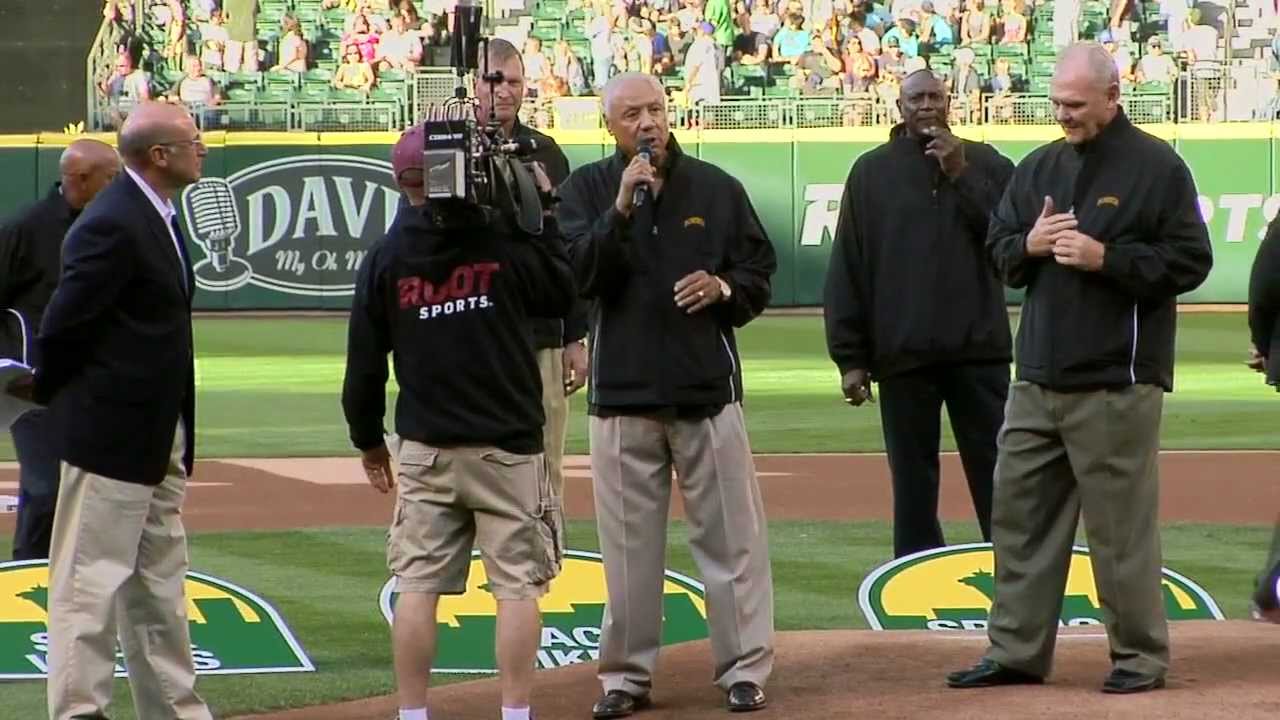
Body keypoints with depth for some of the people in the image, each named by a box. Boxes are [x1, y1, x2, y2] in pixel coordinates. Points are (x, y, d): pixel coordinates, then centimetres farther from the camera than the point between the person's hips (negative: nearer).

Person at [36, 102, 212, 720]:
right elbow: (61, 325, -20)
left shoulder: (157, 216, 12)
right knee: (91, 581, -3)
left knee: (159, 584, 17)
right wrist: (55, 395, -4)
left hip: (159, 438, 10)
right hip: (111, 436, -10)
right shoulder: (112, 224, -20)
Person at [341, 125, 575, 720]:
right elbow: (562, 294, 8)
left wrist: (368, 439, 15)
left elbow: (364, 360, 3)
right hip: (507, 444, -2)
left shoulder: (387, 257, -2)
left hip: (425, 448, 2)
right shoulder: (504, 241, -9)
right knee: (517, 581, 2)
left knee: (417, 584, 5)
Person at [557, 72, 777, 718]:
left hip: (708, 391, 0)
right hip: (622, 393, 0)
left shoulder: (717, 188, 5)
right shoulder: (586, 190, 3)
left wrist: (723, 288, -10)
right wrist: (620, 209, -21)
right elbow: (577, 274, -11)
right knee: (628, 544, 5)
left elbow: (761, 272, 11)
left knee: (731, 536, 1)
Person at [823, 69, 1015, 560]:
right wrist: (850, 357, -1)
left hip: (980, 351, 0)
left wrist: (962, 176, -10)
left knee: (996, 479, 1)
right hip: (903, 353, 0)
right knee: (913, 483, 5)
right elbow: (846, 269, 4)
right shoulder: (872, 172, 7)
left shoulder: (986, 165, 8)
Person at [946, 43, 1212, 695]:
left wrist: (1105, 258, -18)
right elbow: (997, 250, 18)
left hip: (1117, 382, -7)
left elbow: (1189, 262, -8)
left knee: (1121, 523, -2)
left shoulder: (1156, 168, -5)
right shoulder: (1038, 169, 13)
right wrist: (1028, 244, -5)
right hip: (1039, 375, 7)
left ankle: (1140, 656, 7)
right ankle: (1016, 651, 16)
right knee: (1020, 512, 9)